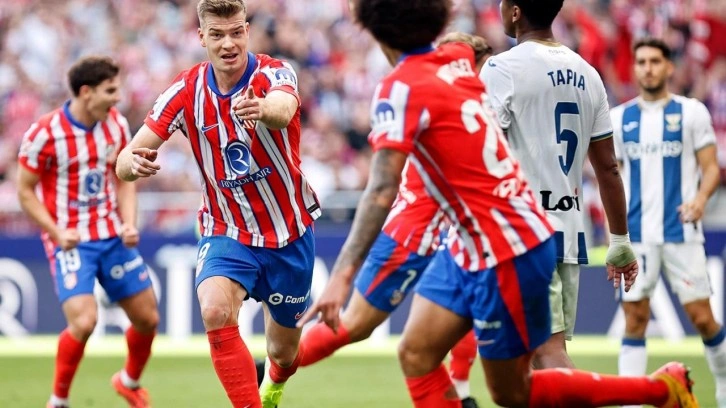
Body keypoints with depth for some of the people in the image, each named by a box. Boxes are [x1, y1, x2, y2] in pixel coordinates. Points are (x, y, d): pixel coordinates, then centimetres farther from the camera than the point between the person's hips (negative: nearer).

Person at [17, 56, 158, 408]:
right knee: (83, 321, -22)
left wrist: (129, 223, -2)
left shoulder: (116, 125, 1)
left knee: (147, 318, 8)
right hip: (71, 242, -6)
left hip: (112, 237, 6)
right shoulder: (45, 133, -16)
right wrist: (56, 232, -18)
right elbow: (25, 191, -7)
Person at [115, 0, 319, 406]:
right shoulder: (187, 91, -10)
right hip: (226, 232, 1)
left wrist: (263, 109, -67)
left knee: (284, 351, 13)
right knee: (215, 311, -31)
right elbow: (126, 161, -12)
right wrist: (133, 163, -37)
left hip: (290, 233, -1)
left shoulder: (275, 73, -17)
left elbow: (284, 109, -43)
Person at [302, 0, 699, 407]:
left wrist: (343, 274, -30)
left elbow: (381, 194, -27)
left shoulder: (402, 87, -19)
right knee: (416, 355, 4)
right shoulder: (456, 58, 4)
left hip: (507, 254, -9)